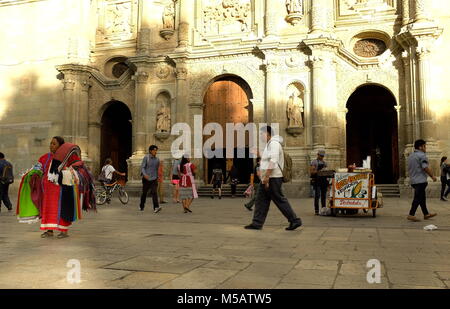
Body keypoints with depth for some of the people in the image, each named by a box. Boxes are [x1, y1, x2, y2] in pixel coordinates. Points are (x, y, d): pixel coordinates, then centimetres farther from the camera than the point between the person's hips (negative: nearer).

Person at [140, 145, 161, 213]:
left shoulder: (157, 159, 9)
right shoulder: (146, 158, -3)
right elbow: (142, 167, -10)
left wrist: (157, 177, 25)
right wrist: (144, 174, -27)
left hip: (154, 179, 2)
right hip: (146, 179, -2)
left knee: (154, 192, -15)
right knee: (144, 193, 11)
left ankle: (156, 207, -26)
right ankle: (141, 206, 31)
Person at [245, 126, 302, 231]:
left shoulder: (274, 143, -14)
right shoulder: (269, 144, 19)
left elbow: (273, 161, -23)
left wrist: (266, 176, -24)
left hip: (273, 178, -10)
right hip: (267, 178, 10)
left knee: (280, 200, -4)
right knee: (261, 200, 8)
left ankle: (295, 221, 4)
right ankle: (257, 223, 10)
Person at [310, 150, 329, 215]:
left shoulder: (324, 163, 19)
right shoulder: (313, 162, 3)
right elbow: (311, 172, -6)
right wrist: (318, 171, -18)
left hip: (324, 180, 5)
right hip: (316, 180, -5)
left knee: (324, 195, 5)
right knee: (317, 195, -9)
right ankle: (316, 210, -6)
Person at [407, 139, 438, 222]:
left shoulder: (410, 156, 17)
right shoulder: (422, 155, -12)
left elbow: (409, 169, 22)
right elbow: (426, 168, -19)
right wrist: (432, 176, -9)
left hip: (413, 181, 9)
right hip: (421, 181, -9)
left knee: (422, 197, 16)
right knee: (418, 198, -8)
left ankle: (426, 214, 22)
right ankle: (411, 215, -11)